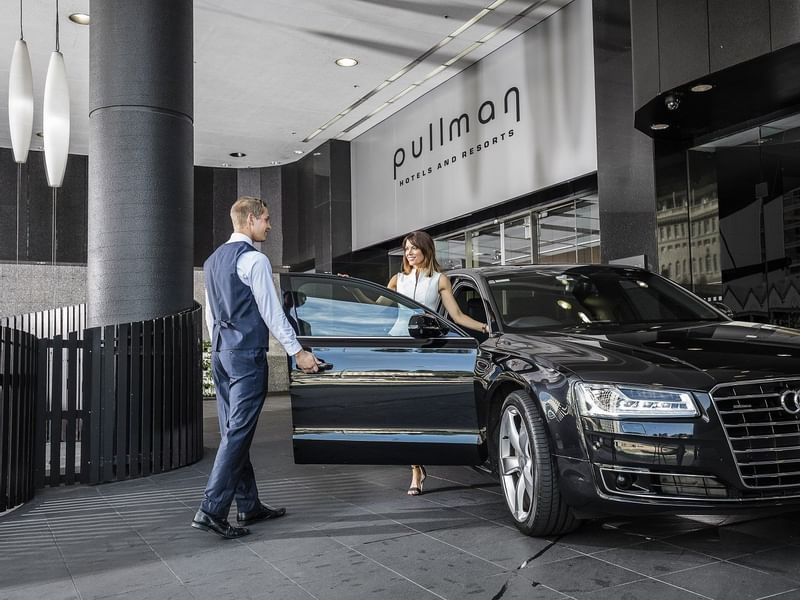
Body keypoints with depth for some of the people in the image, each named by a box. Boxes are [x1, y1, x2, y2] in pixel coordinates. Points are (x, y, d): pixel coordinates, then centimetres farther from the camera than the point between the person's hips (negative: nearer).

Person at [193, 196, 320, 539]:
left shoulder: (213, 260, 15)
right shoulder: (254, 260, -11)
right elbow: (271, 312, -13)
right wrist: (297, 351, -9)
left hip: (220, 354, 9)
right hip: (247, 355, -9)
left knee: (233, 433, 10)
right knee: (238, 434, -8)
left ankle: (248, 505, 19)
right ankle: (211, 510, -9)